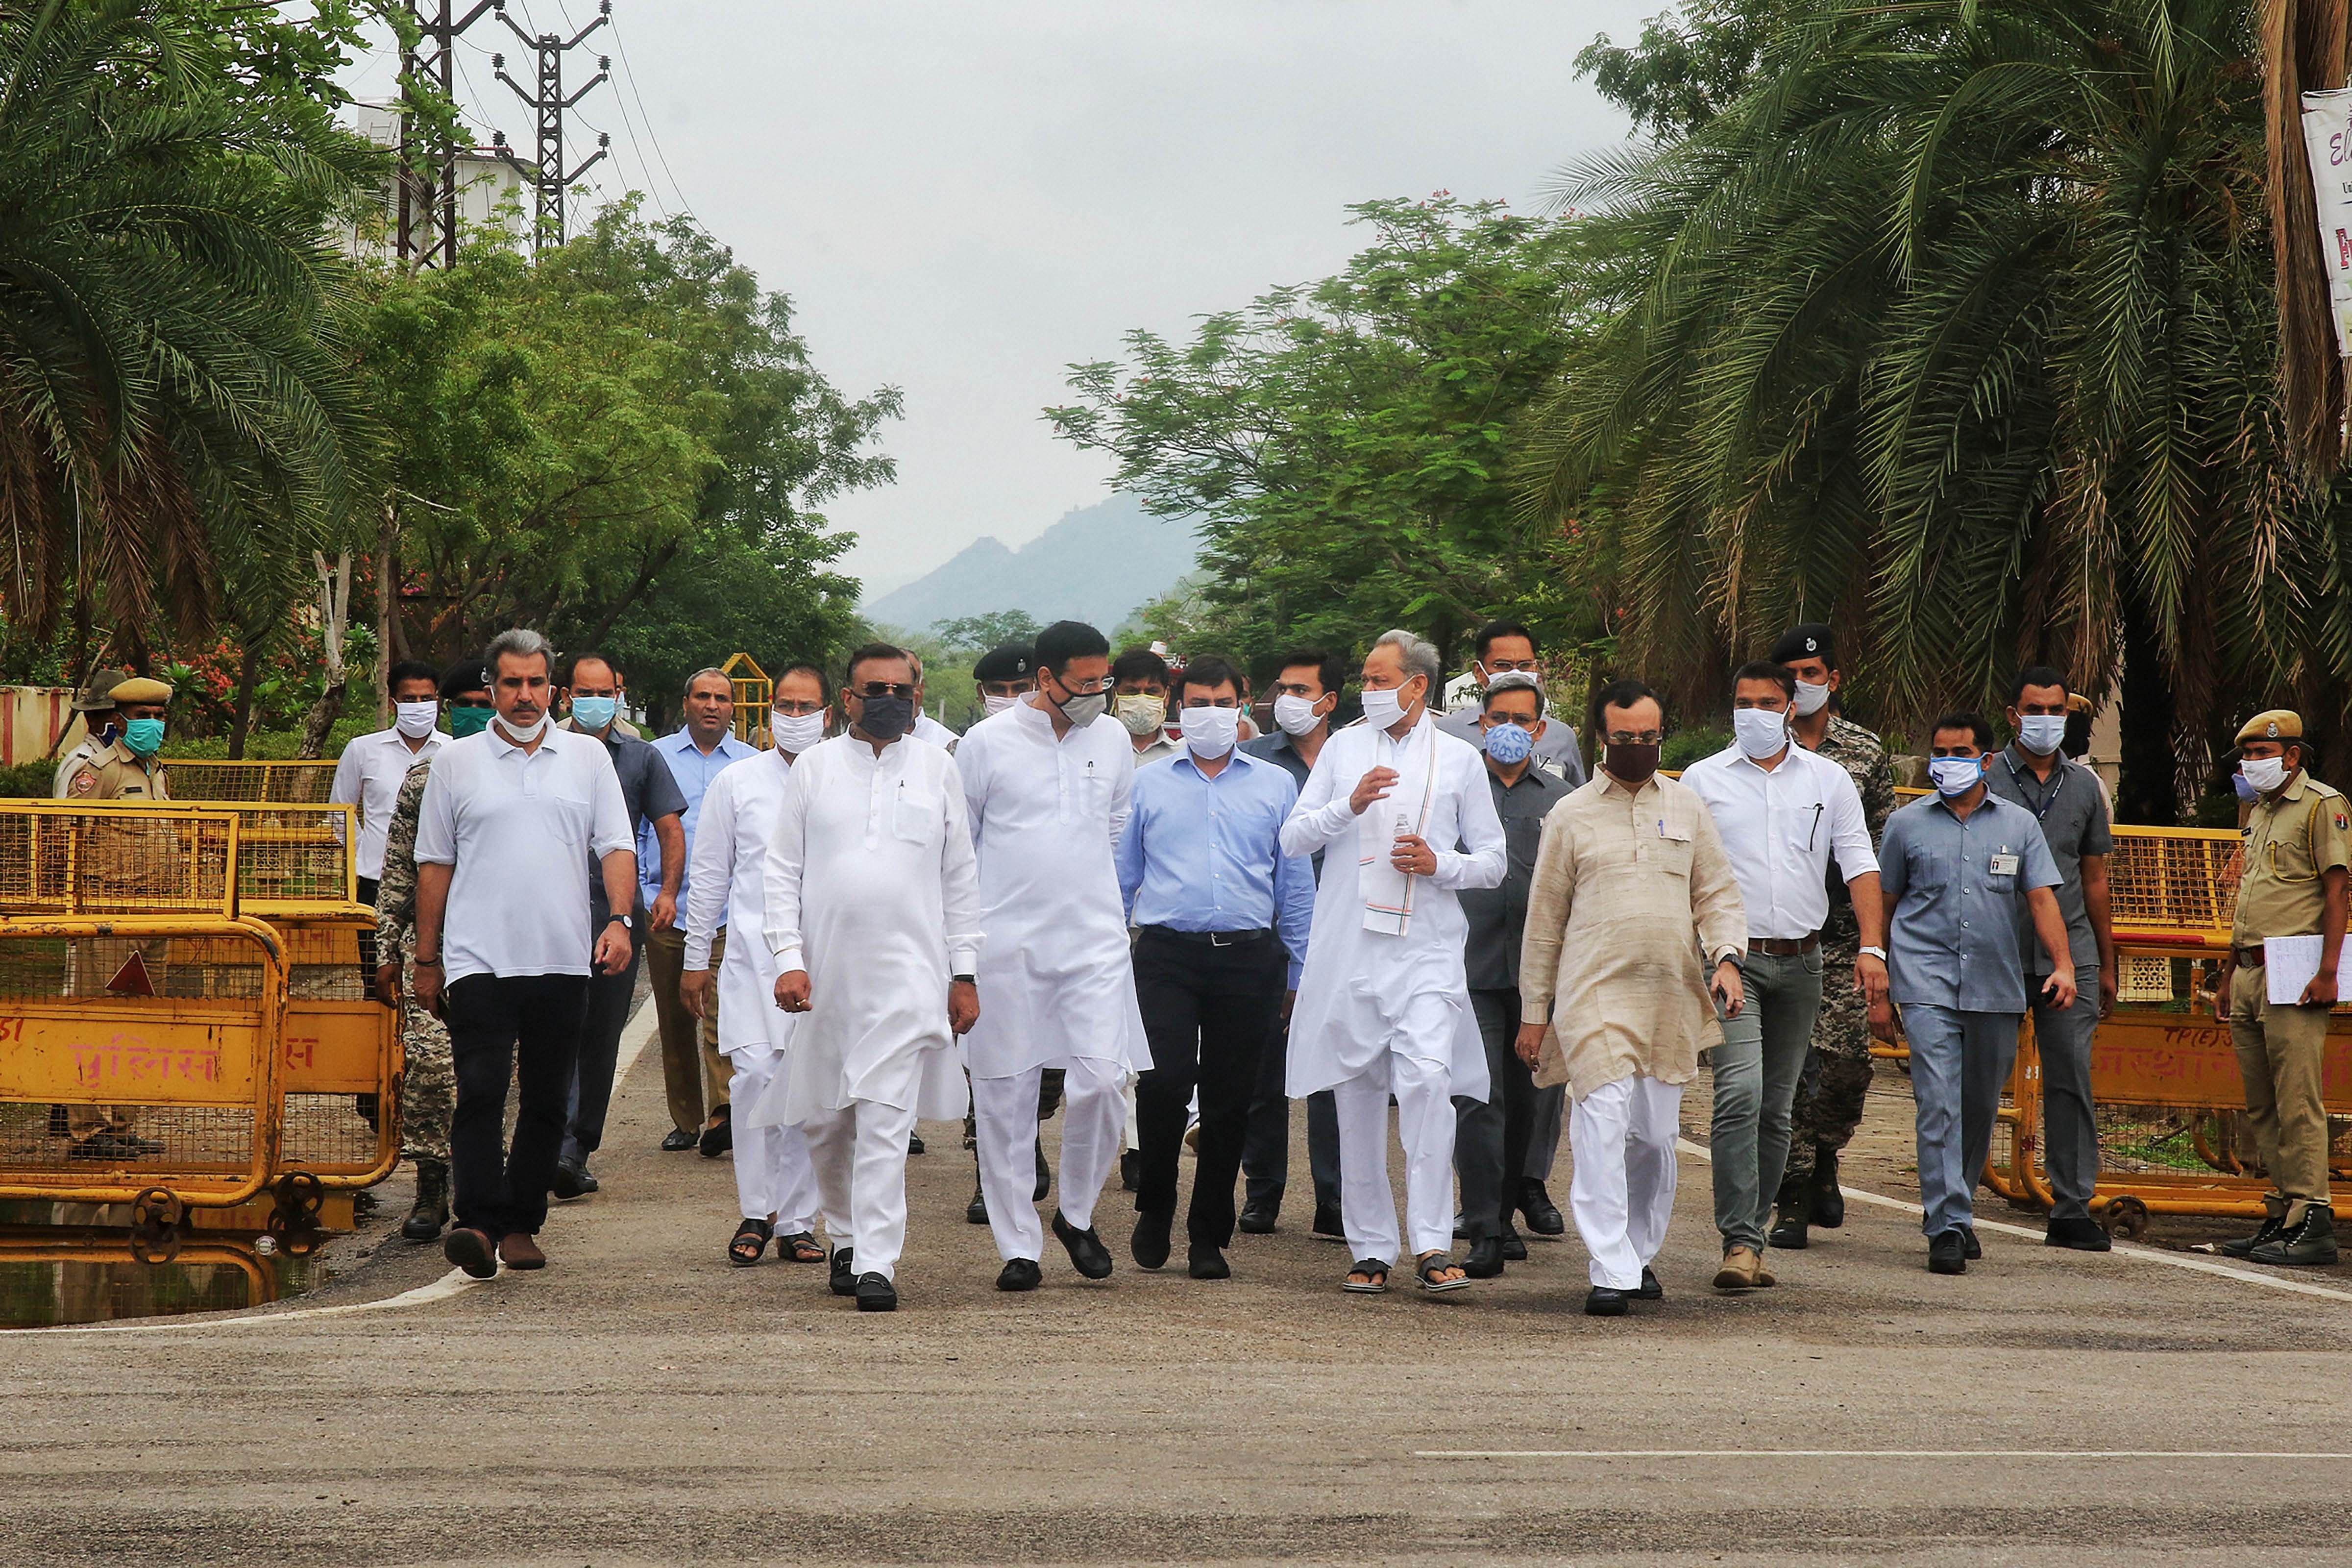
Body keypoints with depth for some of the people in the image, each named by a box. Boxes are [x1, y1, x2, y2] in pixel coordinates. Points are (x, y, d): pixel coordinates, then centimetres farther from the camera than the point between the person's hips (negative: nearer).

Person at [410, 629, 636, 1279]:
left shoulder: (588, 757, 11)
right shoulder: (457, 763, 8)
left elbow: (615, 846, 9)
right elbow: (435, 863, 11)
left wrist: (618, 918, -7)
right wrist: (426, 958, 9)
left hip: (562, 959, 2)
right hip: (479, 958, -2)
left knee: (547, 1101, 5)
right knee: (481, 1092, -14)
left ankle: (521, 1224, 13)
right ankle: (480, 1223, -20)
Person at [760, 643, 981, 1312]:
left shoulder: (937, 769, 8)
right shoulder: (814, 767, 7)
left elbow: (960, 877, 11)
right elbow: (782, 871, 6)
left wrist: (964, 973, 7)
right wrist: (789, 958, -5)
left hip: (909, 969, -1)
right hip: (825, 973, 2)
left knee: (886, 1120, -12)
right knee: (823, 1121, 9)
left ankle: (877, 1263, -14)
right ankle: (846, 1238, 30)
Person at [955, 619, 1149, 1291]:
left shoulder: (1112, 739, 8)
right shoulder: (987, 742, -2)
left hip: (1095, 940, 2)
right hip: (1006, 940, -2)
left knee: (1100, 1082, -10)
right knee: (1006, 1096, 1)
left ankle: (1077, 1213, 14)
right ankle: (1018, 1247, 10)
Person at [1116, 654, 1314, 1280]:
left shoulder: (1276, 787, 13)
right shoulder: (1148, 785, 12)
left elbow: (1296, 887, 14)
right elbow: (1119, 877, 14)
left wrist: (1298, 975, 10)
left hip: (1248, 957, 1)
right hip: (1167, 954, -1)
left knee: (1230, 1101, 2)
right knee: (1165, 1082, -16)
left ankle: (1209, 1235, 12)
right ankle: (1154, 1207, 7)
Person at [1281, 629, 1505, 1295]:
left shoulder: (1459, 759, 9)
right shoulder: (1343, 748, 14)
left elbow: (1493, 861, 11)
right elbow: (1293, 838, 8)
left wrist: (1441, 865, -9)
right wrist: (1349, 806, -9)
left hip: (1426, 949, -2)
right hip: (1347, 951, 3)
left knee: (1427, 1077, -20)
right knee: (1357, 1095, 4)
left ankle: (1433, 1245, -18)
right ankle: (1370, 1249, 12)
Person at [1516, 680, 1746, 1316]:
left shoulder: (1686, 806, 12)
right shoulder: (1571, 815, 6)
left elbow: (1718, 893, 14)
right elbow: (1544, 918, 9)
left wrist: (1726, 957, -5)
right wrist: (1534, 1011, 7)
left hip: (1671, 997, 3)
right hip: (1593, 994, -3)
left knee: (1656, 1133, 8)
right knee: (1603, 1126, -14)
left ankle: (1640, 1256, 25)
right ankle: (1610, 1273, -17)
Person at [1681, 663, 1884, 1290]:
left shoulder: (1828, 780, 10)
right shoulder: (1703, 780, 5)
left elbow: (1858, 865, 6)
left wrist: (1872, 947, -6)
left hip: (1800, 961, 3)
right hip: (1731, 956, -3)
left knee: (1776, 1108, 7)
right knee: (1740, 1093, -18)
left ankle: (1752, 1235, 15)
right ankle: (1740, 1242, -20)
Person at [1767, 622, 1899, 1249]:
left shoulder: (1866, 751, 9)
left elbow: (1882, 846, 12)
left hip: (1843, 931, 1)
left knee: (1847, 1057, -6)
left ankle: (1824, 1159, 21)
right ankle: (1793, 1198, 0)